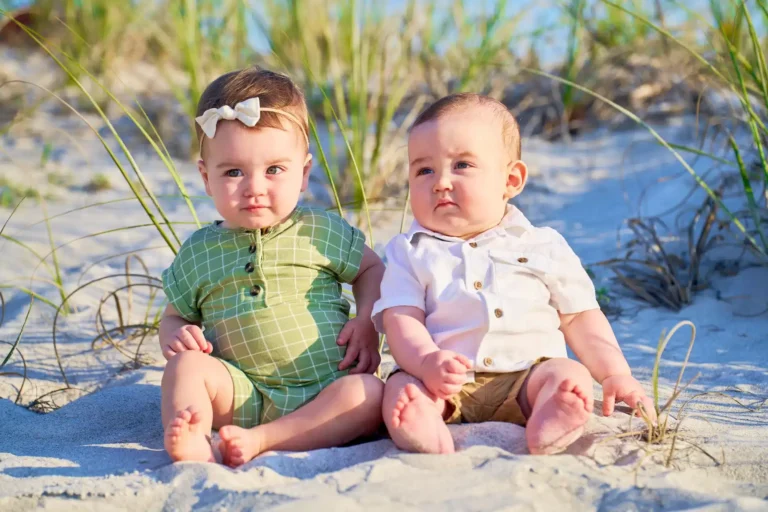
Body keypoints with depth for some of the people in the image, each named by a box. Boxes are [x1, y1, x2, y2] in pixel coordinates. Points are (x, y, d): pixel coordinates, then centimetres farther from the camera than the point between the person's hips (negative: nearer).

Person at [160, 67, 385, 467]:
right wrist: (174, 334, -6)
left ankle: (259, 441, -37)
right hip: (242, 395, 1)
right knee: (186, 365, -23)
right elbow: (175, 314, 20)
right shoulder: (199, 252, 9)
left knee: (368, 394, -29)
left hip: (322, 395, -1)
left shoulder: (321, 232, 5)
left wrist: (368, 323, 0)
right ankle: (195, 444, -48)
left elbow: (371, 270, 19)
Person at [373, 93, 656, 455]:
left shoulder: (542, 246, 14)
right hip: (446, 385, -1)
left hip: (527, 377, 1)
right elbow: (401, 320, -1)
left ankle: (547, 427, -56)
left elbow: (580, 317, 17)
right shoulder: (409, 252, 12)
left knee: (570, 376, -27)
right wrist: (427, 361, -24)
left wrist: (615, 375, 3)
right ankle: (424, 432, -58)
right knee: (401, 387, -28)